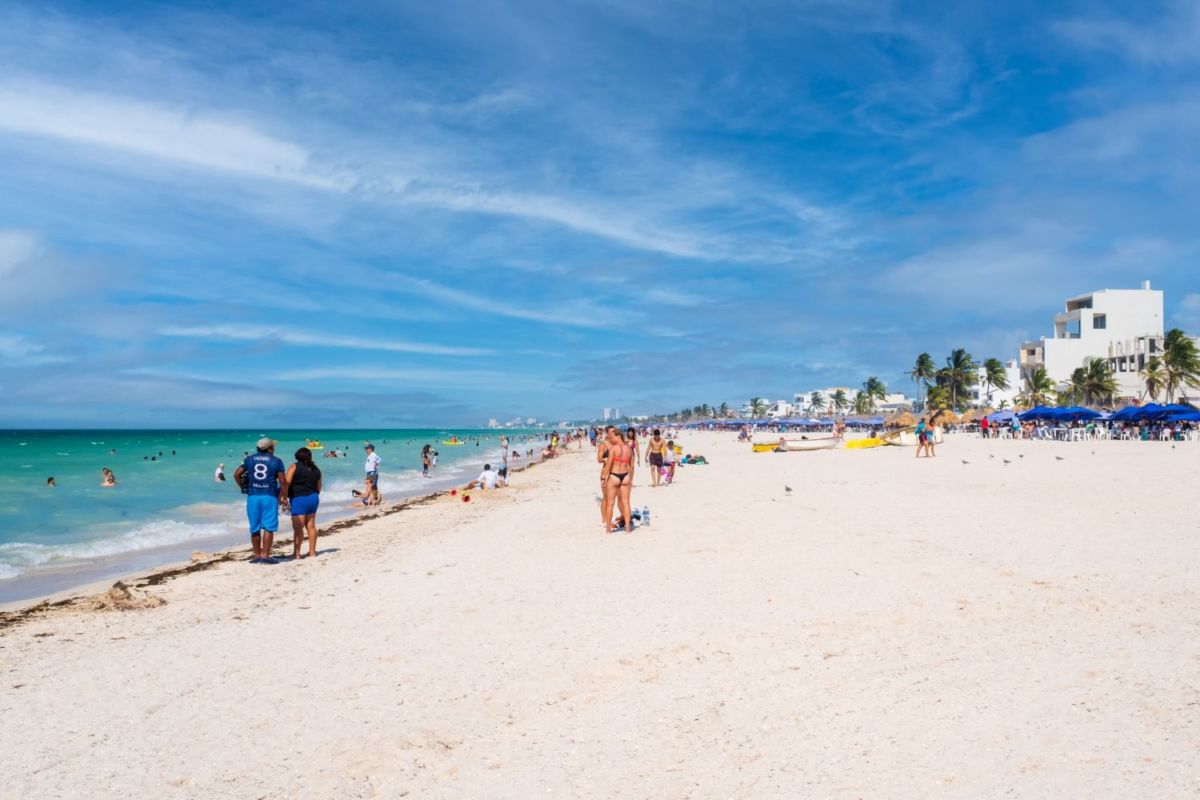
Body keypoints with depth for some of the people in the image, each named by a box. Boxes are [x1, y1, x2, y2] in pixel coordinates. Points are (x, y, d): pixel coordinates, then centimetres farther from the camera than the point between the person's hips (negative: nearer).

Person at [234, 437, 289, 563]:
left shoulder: (249, 459, 11)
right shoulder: (276, 461, 1)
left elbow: (236, 474, 10)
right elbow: (283, 482, -2)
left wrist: (243, 487, 20)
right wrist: (284, 498, 7)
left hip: (253, 496, 3)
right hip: (269, 497, -3)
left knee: (255, 528, 11)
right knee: (268, 528, 0)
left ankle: (257, 556, 17)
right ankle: (265, 556, -3)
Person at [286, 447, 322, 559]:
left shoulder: (294, 467, -7)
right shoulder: (316, 469, 10)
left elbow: (286, 483, -16)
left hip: (299, 499, -6)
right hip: (313, 498, 6)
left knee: (298, 528, -4)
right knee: (311, 526, 12)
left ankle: (296, 553, -2)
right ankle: (312, 552, 16)